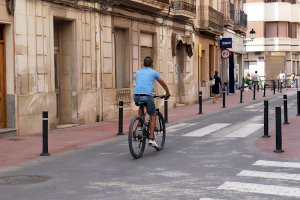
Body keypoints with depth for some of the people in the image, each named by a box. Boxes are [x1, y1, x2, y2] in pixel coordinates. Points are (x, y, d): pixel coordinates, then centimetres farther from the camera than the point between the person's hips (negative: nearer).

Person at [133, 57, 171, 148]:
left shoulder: (138, 72, 24)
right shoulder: (154, 72, 12)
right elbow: (163, 84, 23)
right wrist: (167, 93, 41)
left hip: (136, 96, 4)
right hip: (147, 96, -4)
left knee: (141, 106, 38)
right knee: (153, 116, 11)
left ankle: (140, 125, 23)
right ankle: (151, 139, 2)